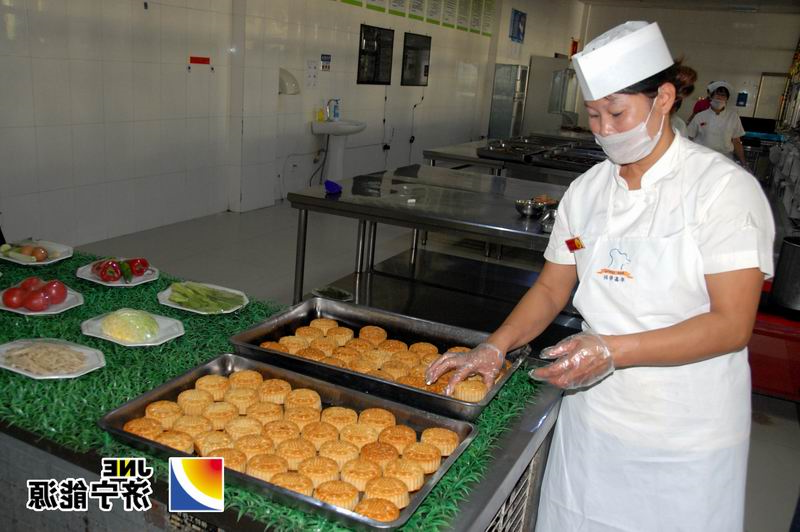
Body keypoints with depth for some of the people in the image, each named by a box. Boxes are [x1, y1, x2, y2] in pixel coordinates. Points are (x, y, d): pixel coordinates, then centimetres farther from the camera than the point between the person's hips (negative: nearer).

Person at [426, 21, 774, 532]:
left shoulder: (725, 189, -13)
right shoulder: (587, 191, 2)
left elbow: (732, 324, -18)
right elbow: (552, 288, 8)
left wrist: (613, 350, -28)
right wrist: (495, 348, -7)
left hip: (685, 435, -4)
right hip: (592, 417, 4)